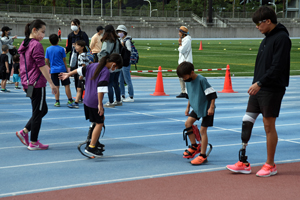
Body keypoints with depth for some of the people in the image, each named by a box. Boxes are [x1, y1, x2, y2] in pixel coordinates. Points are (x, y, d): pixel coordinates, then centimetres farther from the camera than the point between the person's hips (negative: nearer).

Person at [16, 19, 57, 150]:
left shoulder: (24, 44, 12)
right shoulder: (36, 45, -15)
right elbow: (41, 66, -18)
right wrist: (51, 83, -16)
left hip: (27, 83, 9)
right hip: (37, 83, -9)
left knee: (42, 110, 18)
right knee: (38, 112, 0)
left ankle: (24, 132, 14)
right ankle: (33, 143, 6)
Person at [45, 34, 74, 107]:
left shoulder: (48, 49, 2)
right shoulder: (61, 49, -3)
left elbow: (46, 60, 5)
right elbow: (64, 60, -1)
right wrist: (67, 68, 9)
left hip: (53, 70, 2)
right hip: (62, 69, -2)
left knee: (56, 86, 6)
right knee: (66, 85, 4)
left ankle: (57, 102, 7)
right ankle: (70, 101, 7)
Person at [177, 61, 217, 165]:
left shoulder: (201, 80, -22)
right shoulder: (188, 82, 3)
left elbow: (212, 94, -20)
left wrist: (211, 107, -23)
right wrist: (188, 107, 20)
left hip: (206, 109, -8)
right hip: (197, 108, 8)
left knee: (202, 130, -8)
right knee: (188, 123, 0)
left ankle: (203, 156, -2)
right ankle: (194, 146, 17)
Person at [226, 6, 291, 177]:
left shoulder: (281, 38, -13)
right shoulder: (267, 39, 15)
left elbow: (277, 66, -21)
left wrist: (260, 83, -23)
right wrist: (256, 84, 16)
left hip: (272, 90, -9)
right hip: (259, 88, 9)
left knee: (269, 126, -1)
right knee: (247, 122, 6)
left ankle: (270, 165, 12)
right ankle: (243, 163, 12)